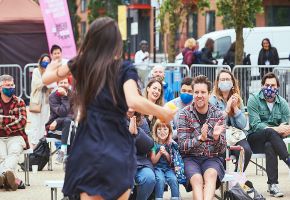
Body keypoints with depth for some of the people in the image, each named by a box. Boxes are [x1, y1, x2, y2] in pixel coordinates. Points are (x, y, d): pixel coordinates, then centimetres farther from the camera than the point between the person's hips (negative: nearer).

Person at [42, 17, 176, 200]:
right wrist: (163, 113, -10)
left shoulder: (81, 64, 4)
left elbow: (46, 78, 18)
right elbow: (134, 101, -24)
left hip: (88, 148, 3)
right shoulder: (124, 69, -7)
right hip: (117, 149, -3)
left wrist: (53, 66, 39)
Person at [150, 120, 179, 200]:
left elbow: (171, 161, 6)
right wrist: (160, 153, -16)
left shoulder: (171, 144, 5)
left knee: (173, 179, -29)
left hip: (168, 168, 2)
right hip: (157, 167, -2)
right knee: (160, 179, -32)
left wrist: (166, 154, -12)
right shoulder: (154, 143, 0)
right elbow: (153, 161, -1)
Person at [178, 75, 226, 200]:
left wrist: (216, 137, -20)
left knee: (211, 174, -34)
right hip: (190, 158, -1)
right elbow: (182, 146, -6)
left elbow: (222, 149, 3)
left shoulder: (218, 115, 5)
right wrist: (200, 138, -23)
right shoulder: (185, 114, 1)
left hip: (212, 158, 1)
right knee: (197, 179, -33)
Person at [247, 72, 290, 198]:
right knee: (270, 132, -36)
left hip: (273, 140, 2)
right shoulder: (254, 100, -3)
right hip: (255, 139, -2)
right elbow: (255, 124, -15)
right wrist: (276, 129, -30)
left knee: (269, 146, -36)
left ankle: (273, 184, -38)